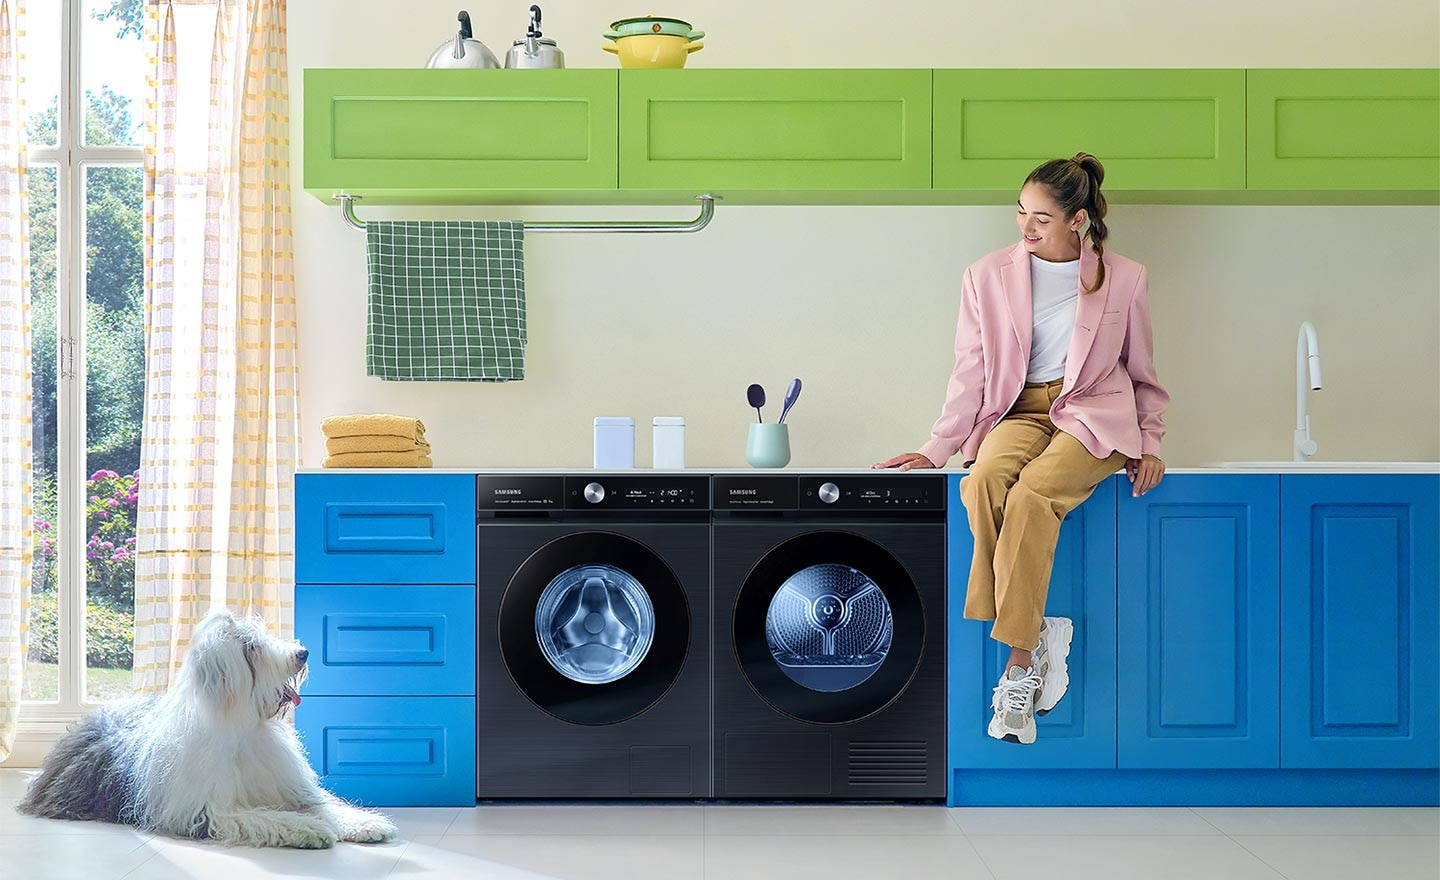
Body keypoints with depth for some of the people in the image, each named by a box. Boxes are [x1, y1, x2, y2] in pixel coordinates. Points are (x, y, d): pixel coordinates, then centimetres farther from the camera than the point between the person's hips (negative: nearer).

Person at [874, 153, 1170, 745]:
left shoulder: (1124, 279, 7)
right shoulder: (988, 277, 8)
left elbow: (1141, 374, 18)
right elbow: (970, 374, 10)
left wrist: (1148, 444, 8)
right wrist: (936, 449, 2)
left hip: (1094, 414, -2)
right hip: (1020, 413, 2)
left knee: (1030, 496, -34)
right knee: (983, 483, -35)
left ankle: (1018, 665, -30)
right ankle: (1040, 633, -25)